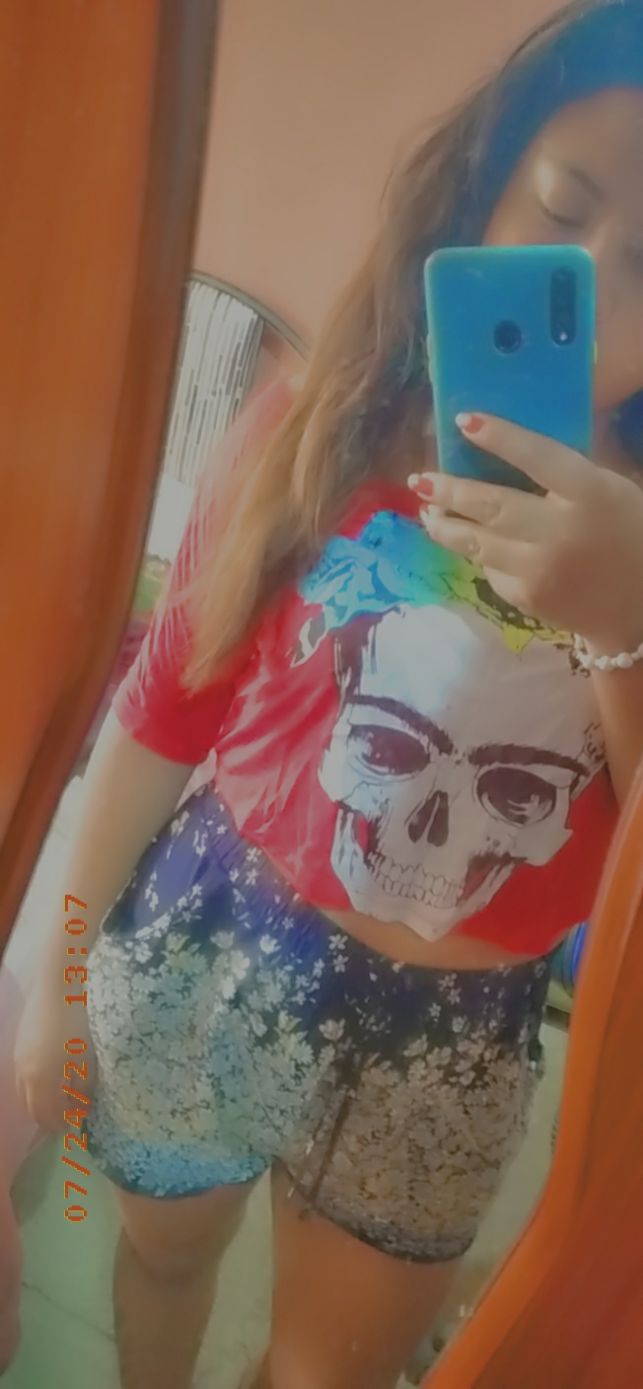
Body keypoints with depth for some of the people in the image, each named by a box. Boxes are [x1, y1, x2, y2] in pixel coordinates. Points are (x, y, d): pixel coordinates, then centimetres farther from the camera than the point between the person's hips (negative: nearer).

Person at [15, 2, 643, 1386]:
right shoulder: (314, 428, -12)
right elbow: (161, 713, -6)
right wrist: (62, 966, 1)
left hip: (452, 1038, 1)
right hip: (207, 950, 0)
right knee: (164, 1246, 29)